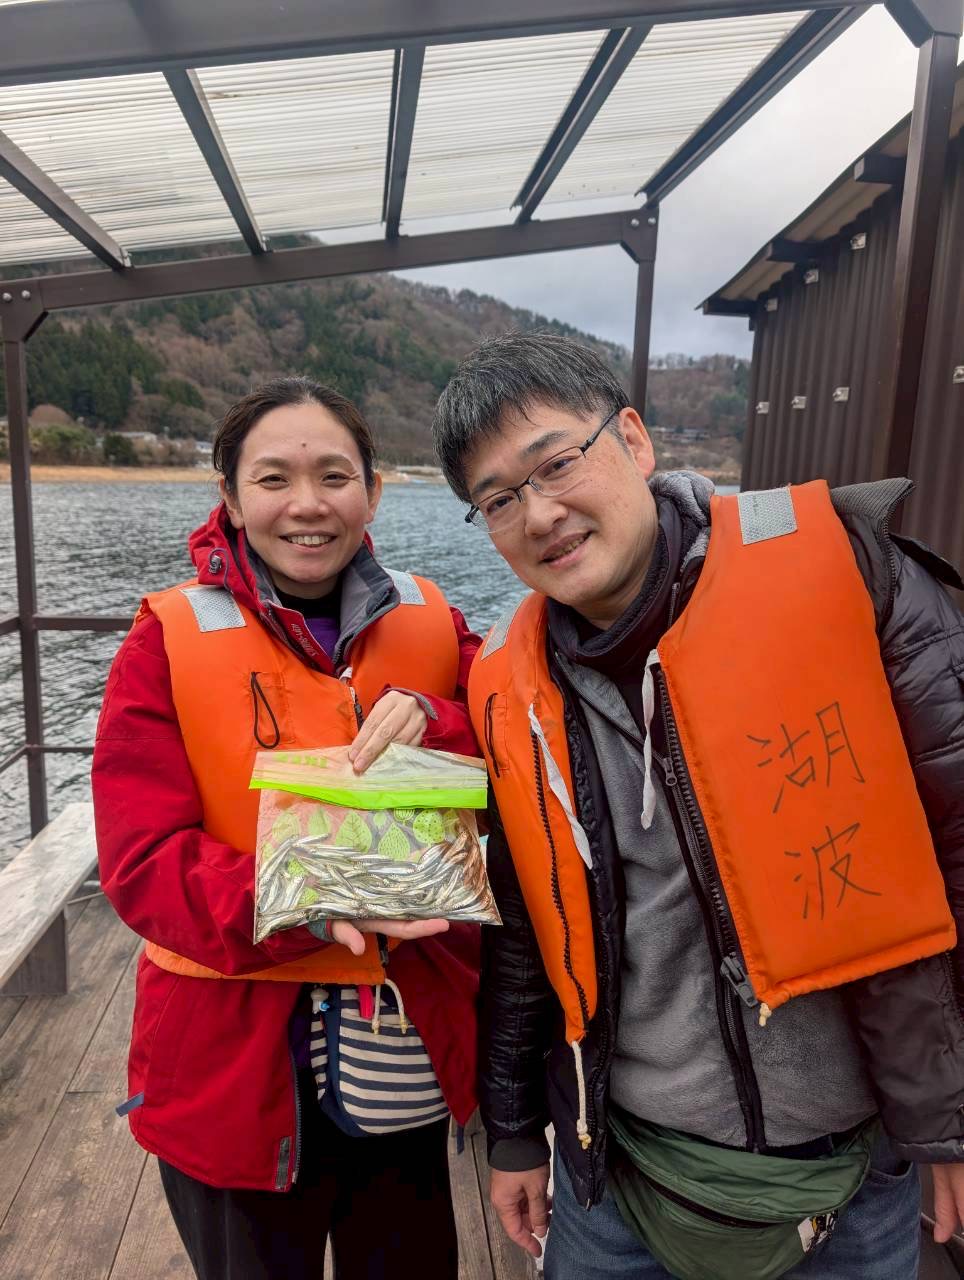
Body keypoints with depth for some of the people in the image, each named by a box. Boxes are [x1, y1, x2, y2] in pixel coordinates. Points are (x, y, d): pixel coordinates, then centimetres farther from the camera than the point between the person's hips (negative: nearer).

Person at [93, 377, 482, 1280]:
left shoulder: (431, 626, -3)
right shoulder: (168, 641, -11)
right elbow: (141, 862, -15)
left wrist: (435, 725, -26)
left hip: (406, 1060, 3)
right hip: (234, 1060, -2)